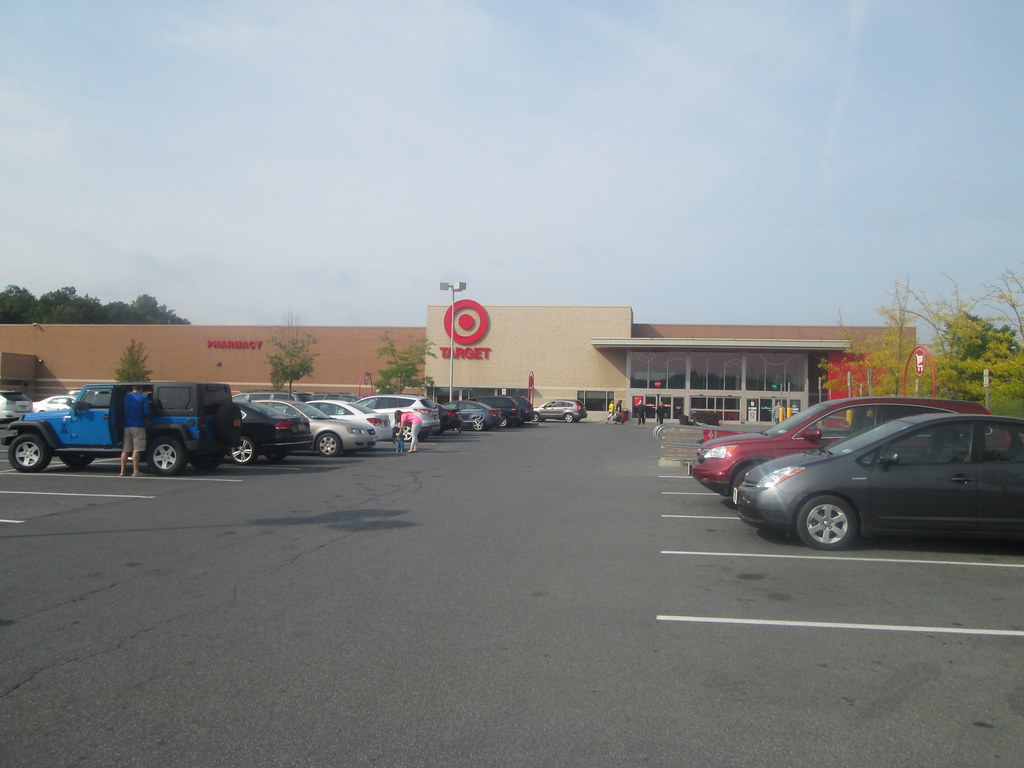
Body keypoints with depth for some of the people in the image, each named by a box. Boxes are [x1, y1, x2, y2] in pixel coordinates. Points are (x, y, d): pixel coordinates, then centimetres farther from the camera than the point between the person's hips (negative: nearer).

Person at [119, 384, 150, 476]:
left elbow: (123, 411, 15)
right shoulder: (143, 398, -1)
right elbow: (147, 412, -7)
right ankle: (135, 471, -10)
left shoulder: (126, 396, 14)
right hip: (138, 426, -5)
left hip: (126, 426, 5)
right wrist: (145, 418, 13)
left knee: (125, 450, 10)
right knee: (136, 450, -7)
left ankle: (123, 471, 11)